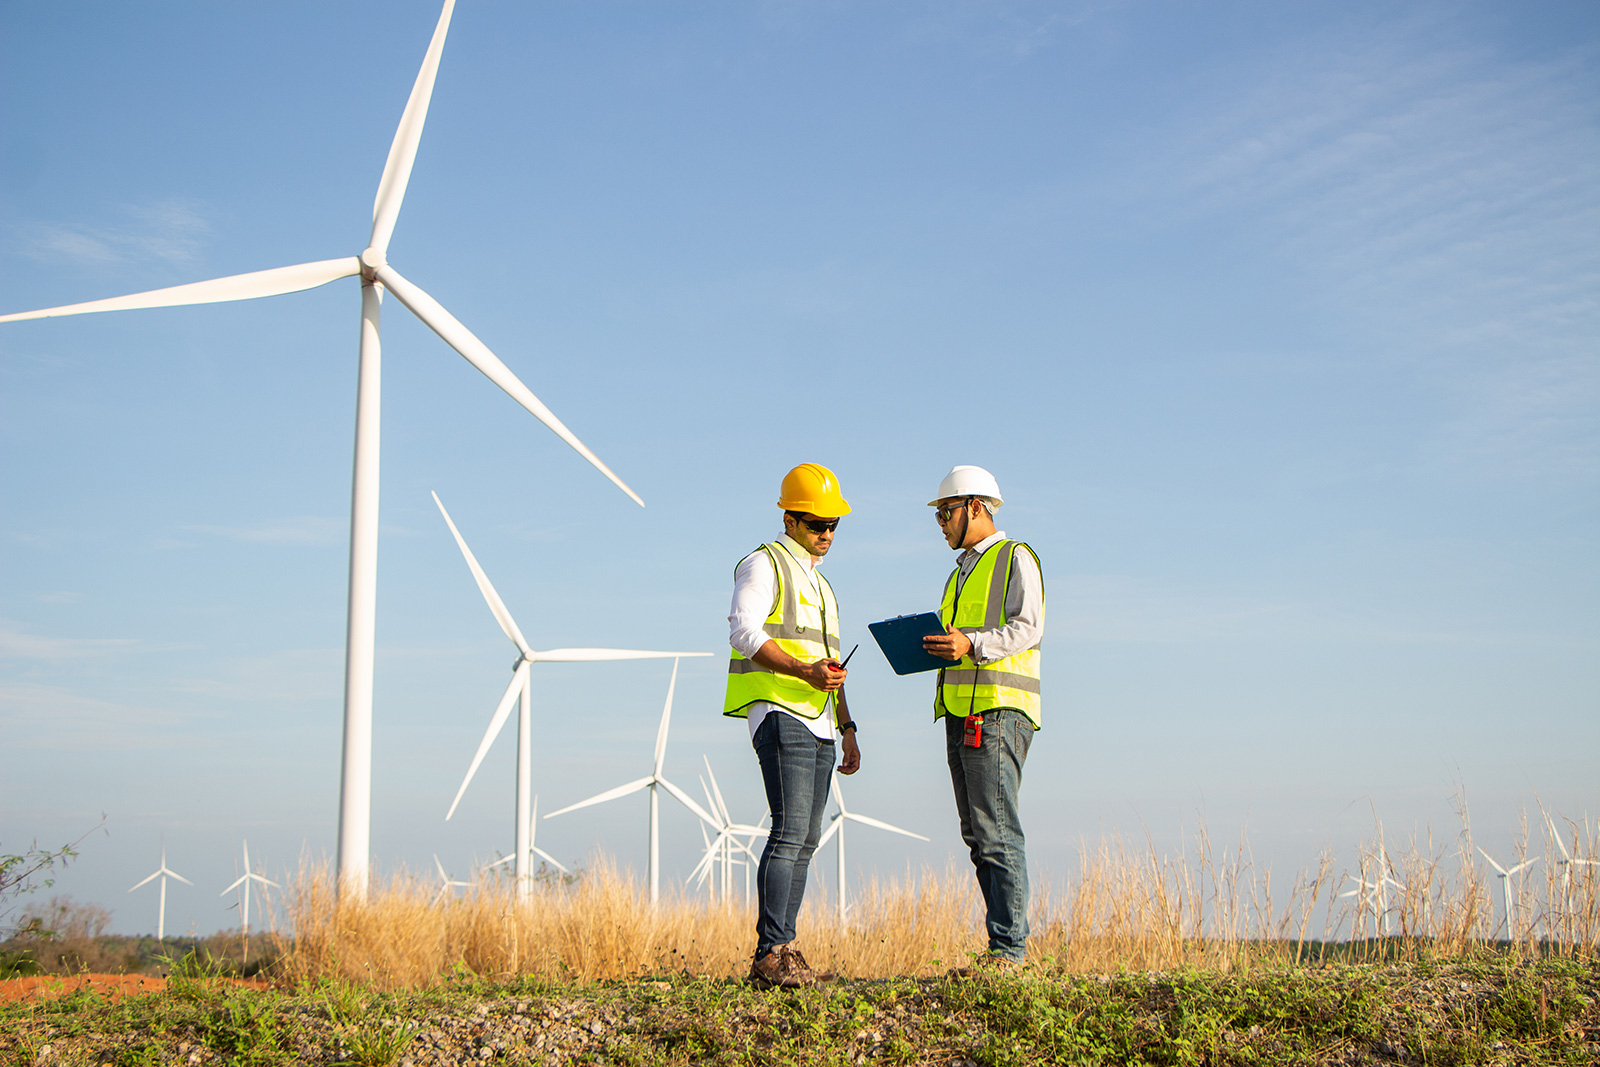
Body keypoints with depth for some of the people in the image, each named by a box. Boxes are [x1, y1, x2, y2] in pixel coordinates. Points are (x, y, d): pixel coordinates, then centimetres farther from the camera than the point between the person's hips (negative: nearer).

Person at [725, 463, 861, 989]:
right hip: (780, 713, -9)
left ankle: (780, 954, 6)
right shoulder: (763, 565, 0)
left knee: (806, 839, 4)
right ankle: (772, 954, -17)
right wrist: (804, 671, -23)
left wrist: (848, 728, 22)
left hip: (817, 723, 9)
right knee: (790, 831, -16)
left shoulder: (820, 584, 27)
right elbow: (744, 633, -14)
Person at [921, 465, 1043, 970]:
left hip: (998, 707, -9)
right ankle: (1010, 940, 9)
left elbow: (1027, 627, -12)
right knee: (977, 833, 6)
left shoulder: (1016, 559, 1)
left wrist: (971, 644, -25)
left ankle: (1008, 948, -11)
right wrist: (929, 645, 9)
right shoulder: (962, 571, 26)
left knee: (997, 831, -12)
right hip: (961, 711, 9)